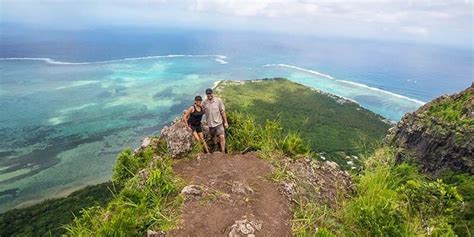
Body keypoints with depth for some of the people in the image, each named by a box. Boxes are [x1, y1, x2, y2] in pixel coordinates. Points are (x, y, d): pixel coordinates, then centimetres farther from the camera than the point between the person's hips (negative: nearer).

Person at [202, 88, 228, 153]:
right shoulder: (204, 103, -4)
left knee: (222, 137, -11)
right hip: (210, 123, 3)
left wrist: (225, 122, -3)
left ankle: (223, 152, -4)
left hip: (219, 122, -2)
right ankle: (215, 147, 46)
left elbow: (222, 112, -5)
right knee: (213, 136, 20)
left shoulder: (218, 100, -9)